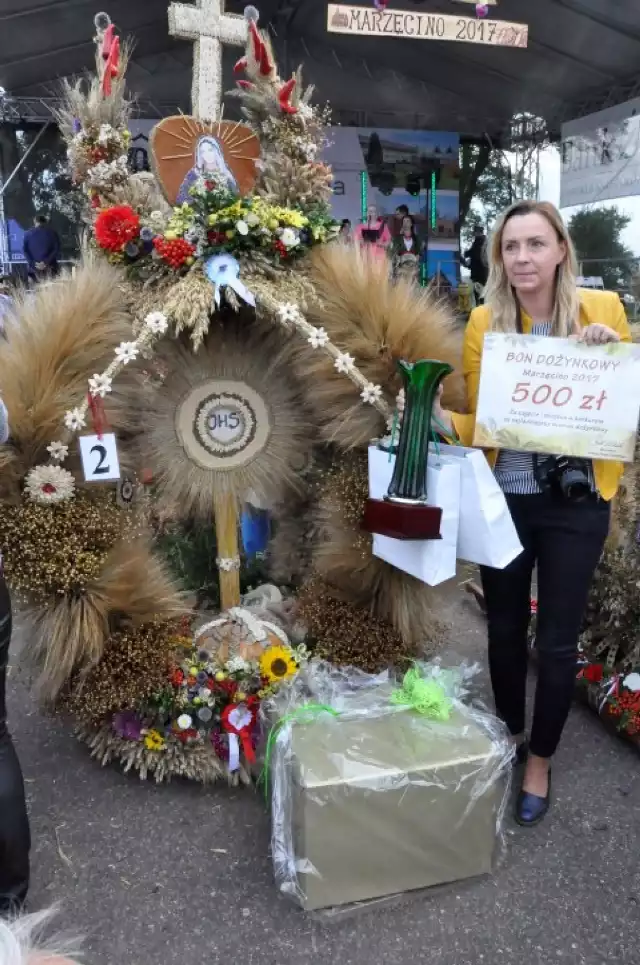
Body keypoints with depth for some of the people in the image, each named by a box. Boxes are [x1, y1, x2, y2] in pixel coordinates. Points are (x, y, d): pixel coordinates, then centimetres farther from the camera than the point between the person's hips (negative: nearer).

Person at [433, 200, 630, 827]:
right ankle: (507, 734, 41)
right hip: (505, 500, 1)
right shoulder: (484, 322, -2)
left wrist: (612, 354, -15)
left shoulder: (603, 309, -3)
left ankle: (540, 759, 32)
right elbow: (480, 422, 1)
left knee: (557, 639, 9)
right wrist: (440, 418, -20)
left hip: (576, 502, -1)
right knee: (505, 627, 16)